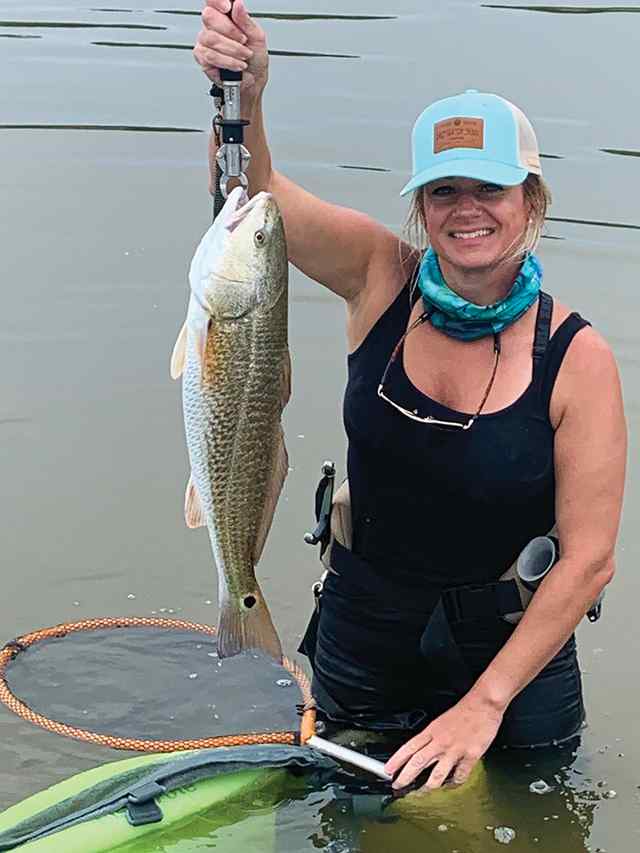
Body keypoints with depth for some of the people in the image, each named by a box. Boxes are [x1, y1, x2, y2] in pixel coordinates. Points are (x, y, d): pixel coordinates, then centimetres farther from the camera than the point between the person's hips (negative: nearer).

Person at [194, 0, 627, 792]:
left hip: (511, 643, -2)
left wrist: (485, 703, -23)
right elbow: (253, 191, -25)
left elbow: (588, 560, -20)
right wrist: (242, 97, -46)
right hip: (364, 630, 2)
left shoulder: (577, 357, -21)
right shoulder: (382, 278, -13)